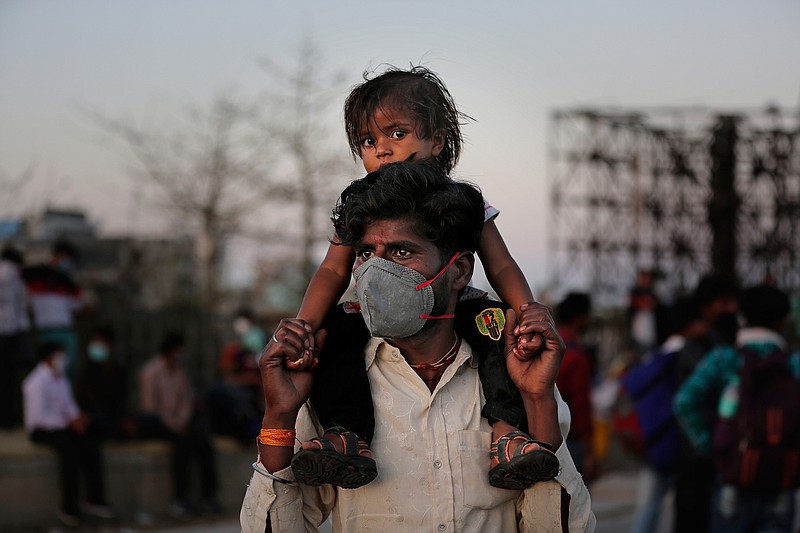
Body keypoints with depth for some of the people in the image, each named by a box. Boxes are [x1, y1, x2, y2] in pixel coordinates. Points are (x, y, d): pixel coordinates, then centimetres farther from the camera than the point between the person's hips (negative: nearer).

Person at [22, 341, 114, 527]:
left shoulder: (61, 379, 10)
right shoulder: (37, 382, -16)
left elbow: (69, 404, 17)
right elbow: (39, 415, -22)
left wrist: (77, 417, -6)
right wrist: (69, 422, -24)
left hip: (61, 426, 7)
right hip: (41, 429, -7)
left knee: (90, 446, -17)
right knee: (69, 449, -33)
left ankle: (94, 499, -11)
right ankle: (69, 507, -27)